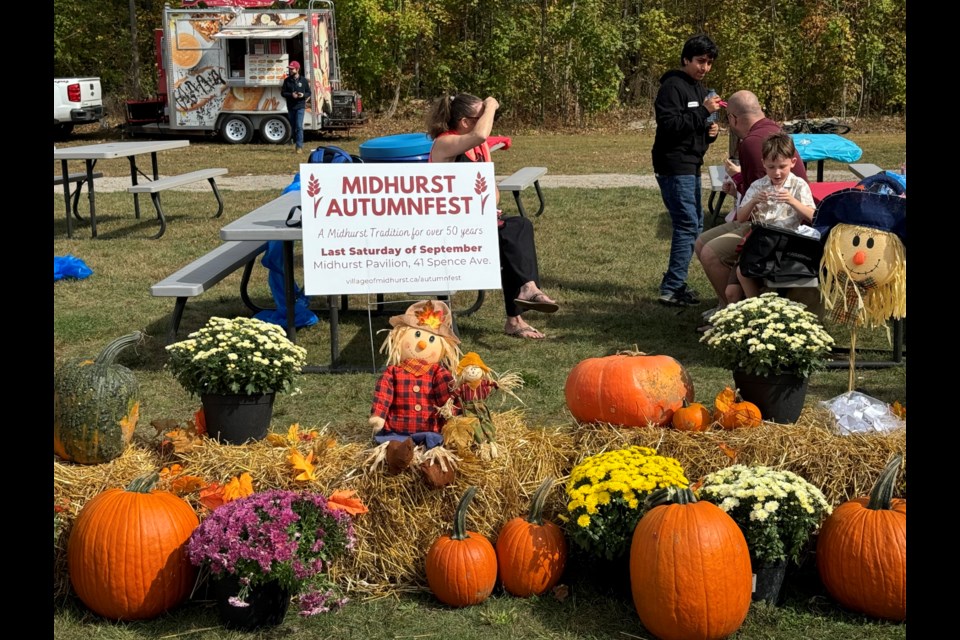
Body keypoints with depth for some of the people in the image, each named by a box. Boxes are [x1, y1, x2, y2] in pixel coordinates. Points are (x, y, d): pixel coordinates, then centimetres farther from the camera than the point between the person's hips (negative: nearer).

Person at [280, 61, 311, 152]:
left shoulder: (303, 80, 1)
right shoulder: (287, 80, 5)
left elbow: (308, 92, 7)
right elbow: (283, 92, 4)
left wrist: (303, 95, -15)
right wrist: (291, 95, -14)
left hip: (300, 106, -3)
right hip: (290, 107, 3)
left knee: (299, 126, -11)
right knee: (293, 126, 11)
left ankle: (299, 146, -11)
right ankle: (294, 139, 30)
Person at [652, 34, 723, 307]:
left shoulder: (698, 89, 20)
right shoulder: (672, 87, -11)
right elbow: (670, 124, -22)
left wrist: (710, 132, 7)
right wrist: (703, 111, -25)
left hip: (691, 166, 10)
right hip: (674, 167, -10)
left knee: (695, 224, 12)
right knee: (688, 225, -13)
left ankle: (676, 284, 20)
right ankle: (671, 289, -10)